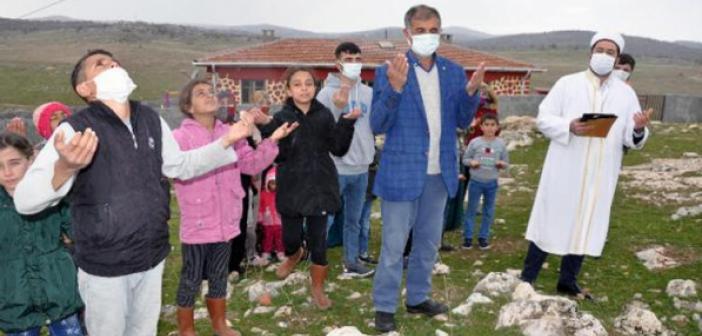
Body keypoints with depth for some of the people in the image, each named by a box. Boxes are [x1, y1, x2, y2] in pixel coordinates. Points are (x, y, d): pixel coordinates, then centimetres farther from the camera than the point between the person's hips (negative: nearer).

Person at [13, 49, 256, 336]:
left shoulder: (151, 120, -2)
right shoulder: (75, 130, -19)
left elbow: (182, 165, 12)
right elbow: (25, 201, -24)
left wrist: (226, 141, 2)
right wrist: (64, 168, -44)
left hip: (152, 258, 5)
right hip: (104, 267, -4)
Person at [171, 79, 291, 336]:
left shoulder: (230, 133, 8)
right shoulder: (180, 136, -9)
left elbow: (251, 164, 6)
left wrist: (272, 141, -7)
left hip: (224, 221, 5)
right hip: (197, 223, -5)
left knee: (219, 277, 20)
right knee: (191, 280, 9)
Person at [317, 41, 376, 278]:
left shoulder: (368, 93, 7)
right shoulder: (327, 93, -7)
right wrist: (336, 108, -23)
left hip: (361, 168, 5)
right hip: (335, 168, -5)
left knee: (354, 221, 16)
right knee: (325, 219, 2)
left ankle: (352, 262, 28)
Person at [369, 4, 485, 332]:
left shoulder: (454, 72, 5)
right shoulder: (389, 71, -9)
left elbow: (462, 121, 8)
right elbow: (377, 125, -13)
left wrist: (471, 92, -11)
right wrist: (395, 88, -27)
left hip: (439, 173, 5)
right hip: (401, 172, -5)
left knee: (428, 242, 17)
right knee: (393, 245, 5)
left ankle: (418, 298, 35)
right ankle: (384, 306, 21)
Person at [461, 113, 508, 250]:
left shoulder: (501, 144, -1)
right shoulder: (474, 142, -5)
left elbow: (506, 162, 6)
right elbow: (465, 159, 1)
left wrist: (502, 164, -16)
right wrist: (471, 162, -20)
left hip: (492, 183, 2)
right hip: (475, 181, -1)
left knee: (488, 211, 10)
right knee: (471, 209, 7)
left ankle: (483, 236, 23)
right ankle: (468, 236, 16)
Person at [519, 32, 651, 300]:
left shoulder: (626, 93, 8)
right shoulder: (567, 83, 1)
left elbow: (630, 139, 5)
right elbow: (543, 119, -4)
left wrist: (639, 130, -18)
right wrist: (569, 127, -22)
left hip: (599, 176, 3)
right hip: (565, 171, -3)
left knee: (586, 226, 11)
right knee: (550, 222, 2)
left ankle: (567, 281, 25)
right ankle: (526, 279, 13)